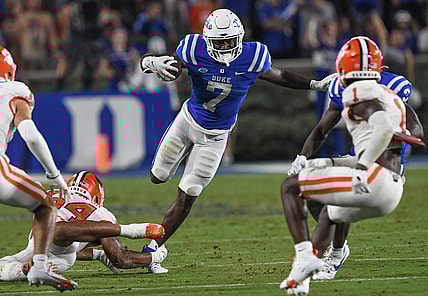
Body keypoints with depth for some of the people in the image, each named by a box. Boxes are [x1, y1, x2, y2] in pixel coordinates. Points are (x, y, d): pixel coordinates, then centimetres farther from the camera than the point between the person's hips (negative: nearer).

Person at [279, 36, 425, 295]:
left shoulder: (359, 93, -4)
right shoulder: (391, 97, 23)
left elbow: (384, 130, -23)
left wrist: (361, 166, -16)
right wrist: (331, 163, 25)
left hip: (372, 181, -9)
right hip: (392, 194, 9)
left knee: (290, 187, 3)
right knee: (330, 214, 35)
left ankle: (305, 257, -8)